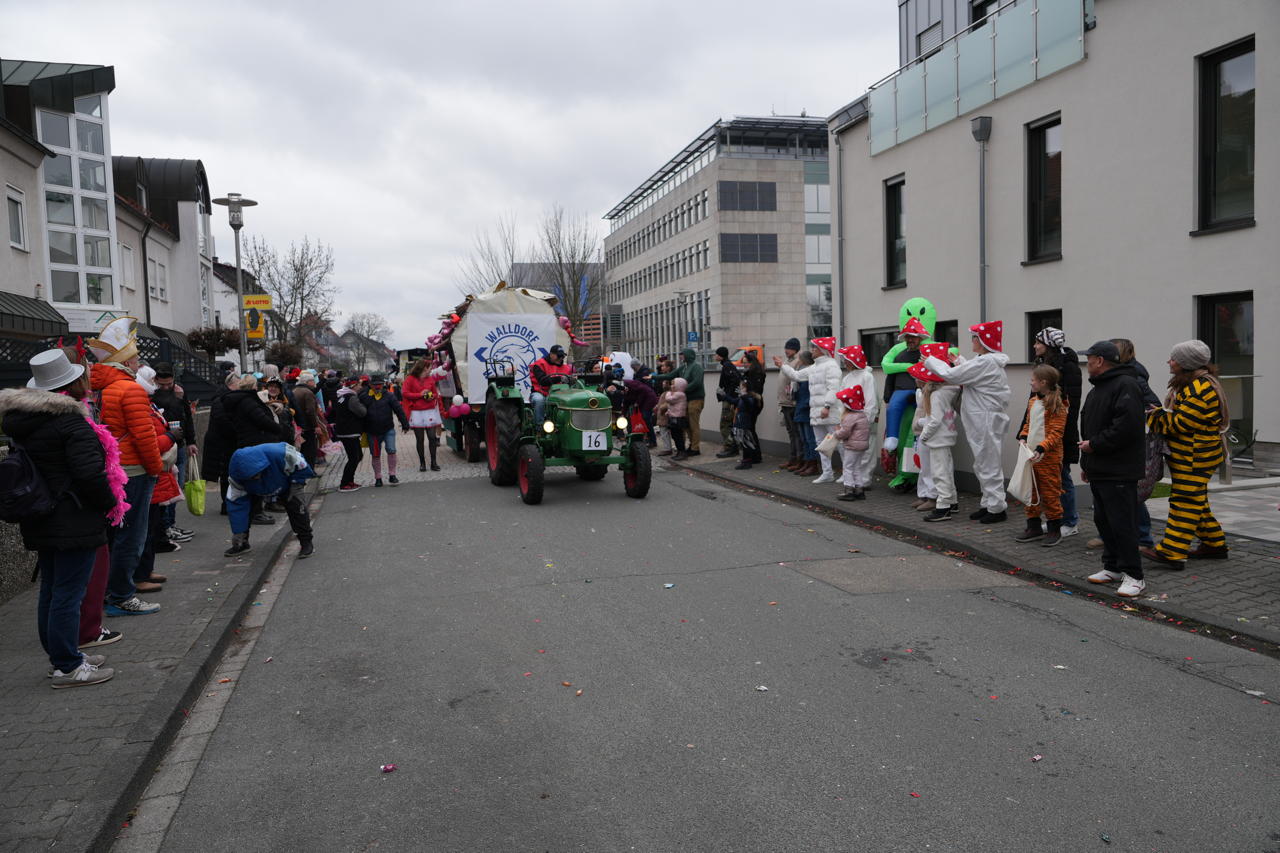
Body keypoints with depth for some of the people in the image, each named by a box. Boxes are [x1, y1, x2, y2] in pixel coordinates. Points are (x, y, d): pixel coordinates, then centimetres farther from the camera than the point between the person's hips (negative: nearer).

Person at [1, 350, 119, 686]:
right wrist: (109, 503, -9)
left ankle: (61, 656, 28)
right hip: (73, 521, -9)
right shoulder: (69, 421, -18)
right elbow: (90, 472, -23)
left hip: (40, 521, 9)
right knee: (69, 593, -3)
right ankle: (67, 668, 3)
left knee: (51, 590, 16)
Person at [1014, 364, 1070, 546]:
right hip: (1031, 456, 8)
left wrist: (1041, 448, -27)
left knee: (1050, 494, 0)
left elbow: (1056, 433, -17)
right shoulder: (1033, 401, 12)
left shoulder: (1057, 404, -13)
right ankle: (1034, 527, 24)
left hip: (1049, 457, -8)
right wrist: (1023, 437, 1)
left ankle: (1055, 530, 12)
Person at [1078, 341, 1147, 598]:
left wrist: (1094, 445, -17)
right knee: (1103, 520, 15)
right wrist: (1085, 462, 20)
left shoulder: (1125, 386, -14)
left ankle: (1133, 575, -1)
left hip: (1119, 472, -10)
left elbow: (1127, 427, -25)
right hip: (1098, 469, 10)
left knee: (1122, 523, -7)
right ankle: (1113, 567, 25)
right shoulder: (1097, 389, 19)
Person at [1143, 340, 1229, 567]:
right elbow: (1179, 416, 20)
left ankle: (1171, 553, -9)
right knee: (1196, 501, 18)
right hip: (1188, 456, 11)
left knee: (1184, 502, -9)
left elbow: (1181, 423, -22)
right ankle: (1215, 544, 28)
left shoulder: (1200, 388, -19)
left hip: (1195, 459, -11)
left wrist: (1154, 416, -9)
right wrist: (1159, 413, 2)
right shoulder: (1191, 384, 16)